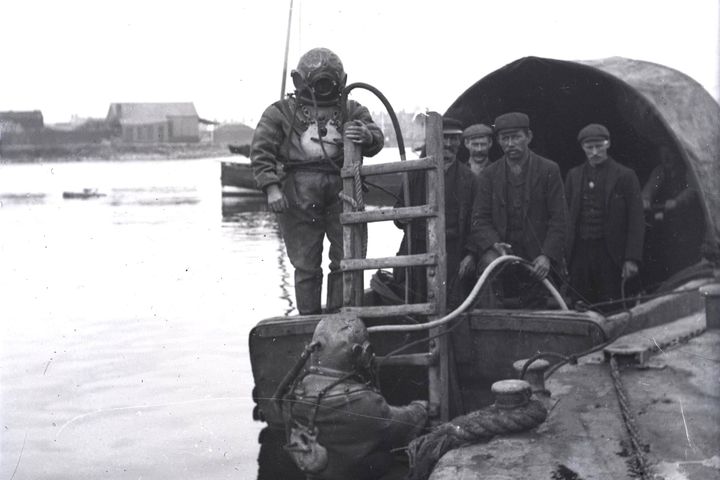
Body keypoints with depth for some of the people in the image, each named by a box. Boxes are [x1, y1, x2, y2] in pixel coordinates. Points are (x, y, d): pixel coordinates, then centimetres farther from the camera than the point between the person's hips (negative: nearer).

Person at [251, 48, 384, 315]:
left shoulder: (351, 111, 17)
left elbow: (376, 141, 5)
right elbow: (261, 152, 4)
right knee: (306, 265, 2)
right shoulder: (281, 112, 11)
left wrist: (365, 136, -19)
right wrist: (271, 187, -10)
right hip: (299, 195, -2)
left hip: (341, 192, 2)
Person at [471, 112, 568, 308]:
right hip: (500, 250, 1)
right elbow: (479, 219, 4)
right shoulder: (489, 174, 7)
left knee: (536, 314, -1)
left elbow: (559, 219, -2)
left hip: (537, 257, -1)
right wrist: (494, 244, -15)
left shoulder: (549, 170, 2)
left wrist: (547, 256, -14)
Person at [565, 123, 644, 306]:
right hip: (579, 251, 3)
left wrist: (632, 259, -9)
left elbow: (636, 221, -1)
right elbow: (566, 215, 12)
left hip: (609, 252, -3)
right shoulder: (574, 175, 13)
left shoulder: (625, 176, 2)